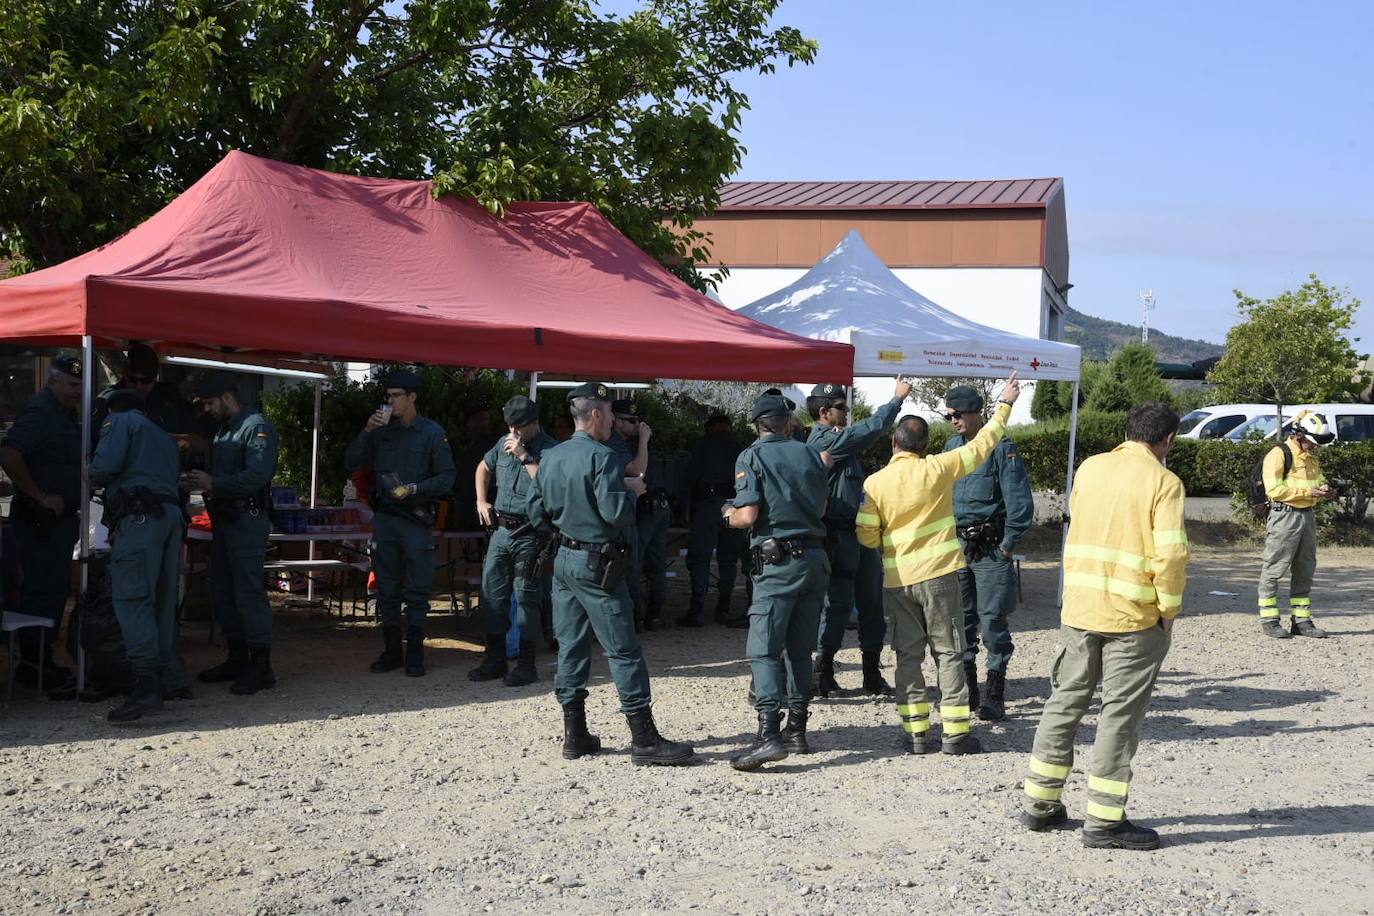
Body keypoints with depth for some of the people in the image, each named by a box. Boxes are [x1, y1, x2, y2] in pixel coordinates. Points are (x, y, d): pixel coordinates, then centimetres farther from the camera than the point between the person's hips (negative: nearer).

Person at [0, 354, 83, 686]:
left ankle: (40, 660, 20)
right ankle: (35, 663, -2)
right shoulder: (39, 412, -14)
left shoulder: (68, 413, 15)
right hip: (40, 520, -9)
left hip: (60, 518, 10)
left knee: (55, 588, 13)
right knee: (44, 590, -8)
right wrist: (41, 496, -20)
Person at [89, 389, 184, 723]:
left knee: (132, 597, -15)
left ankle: (146, 685, -26)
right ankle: (166, 675, 15)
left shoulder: (120, 421, 10)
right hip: (172, 515, 8)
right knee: (162, 601, 13)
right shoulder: (164, 437, 33)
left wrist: (94, 479, 15)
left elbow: (106, 466, -7)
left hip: (140, 516, -8)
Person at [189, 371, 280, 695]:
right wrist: (198, 479, 1)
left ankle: (261, 666, -8)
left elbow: (258, 476, -22)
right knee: (222, 591, 13)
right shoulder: (223, 429, 20)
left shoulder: (257, 427, -11)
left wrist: (214, 484, -21)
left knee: (248, 590, -11)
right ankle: (237, 658, 22)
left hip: (247, 519, -10)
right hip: (224, 519, 10)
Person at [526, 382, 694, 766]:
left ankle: (575, 735, 15)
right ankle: (644, 740, -2)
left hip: (564, 559, 8)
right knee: (623, 651, -4)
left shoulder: (550, 458, 7)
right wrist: (630, 489, -5)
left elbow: (535, 511, 11)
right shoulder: (601, 457, -16)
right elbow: (617, 513, -23)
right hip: (597, 564, -8)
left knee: (570, 647, 12)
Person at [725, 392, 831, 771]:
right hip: (815, 558, 5)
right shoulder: (809, 454, 11)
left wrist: (730, 514, 11)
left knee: (764, 650, -9)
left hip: (777, 561, -5)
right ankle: (797, 730, 17)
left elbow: (748, 515, -11)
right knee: (800, 650, 13)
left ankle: (769, 734, -21)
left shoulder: (751, 458, -3)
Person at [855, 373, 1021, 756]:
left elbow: (867, 536, 1)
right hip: (937, 574, -2)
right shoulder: (937, 469, -7)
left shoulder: (875, 483, -3)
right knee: (948, 653, 5)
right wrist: (1005, 405, 15)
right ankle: (955, 733, 3)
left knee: (908, 655, 9)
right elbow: (982, 445, 3)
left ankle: (915, 732, 7)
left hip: (896, 579, 2)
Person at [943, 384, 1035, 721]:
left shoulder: (1001, 448, -9)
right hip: (957, 545, 6)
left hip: (990, 549, -6)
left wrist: (1006, 546, -11)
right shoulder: (951, 446, 11)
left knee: (992, 622, -4)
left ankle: (996, 695, 3)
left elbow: (1020, 503, -11)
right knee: (959, 619, 8)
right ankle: (966, 690, 18)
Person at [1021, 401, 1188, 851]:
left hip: (1078, 609, 5)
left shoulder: (1089, 468, 7)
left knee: (1065, 702, 15)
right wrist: (1169, 610, -5)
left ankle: (1040, 804, 21)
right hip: (1133, 616, -5)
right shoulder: (1163, 482, -10)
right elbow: (1170, 555, -16)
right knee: (1120, 715, 3)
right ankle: (1103, 821, 6)